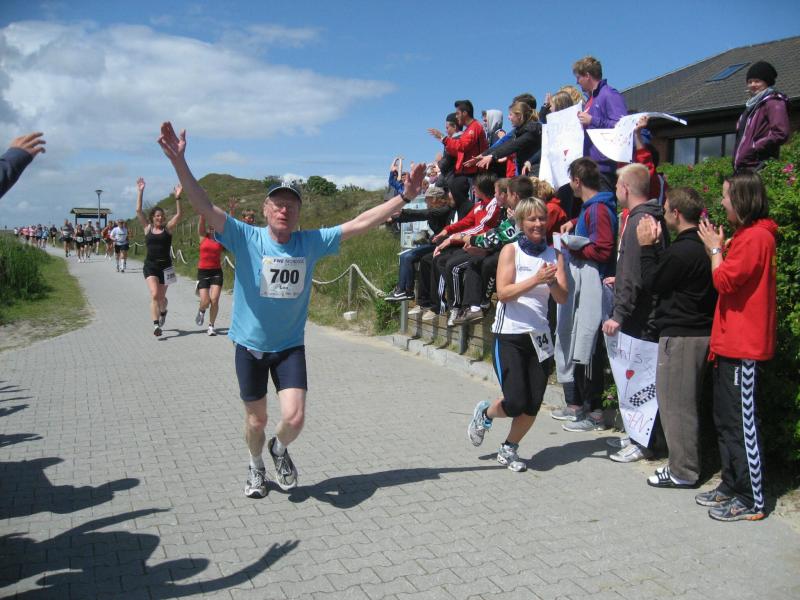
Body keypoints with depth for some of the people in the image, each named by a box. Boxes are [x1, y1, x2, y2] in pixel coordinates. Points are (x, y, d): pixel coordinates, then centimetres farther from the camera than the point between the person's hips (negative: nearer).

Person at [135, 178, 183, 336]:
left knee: (161, 297, 13)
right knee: (154, 295, -17)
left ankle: (163, 312, 47)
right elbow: (138, 211, -3)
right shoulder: (147, 228, 3)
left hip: (165, 266, 1)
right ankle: (156, 325, -18)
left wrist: (177, 197, -18)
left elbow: (179, 215, -9)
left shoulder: (168, 228, 2)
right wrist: (140, 192, -7)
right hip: (150, 266, -1)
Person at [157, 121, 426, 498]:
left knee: (294, 418, -11)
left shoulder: (311, 242, -7)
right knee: (256, 419, 13)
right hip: (250, 345, -1)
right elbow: (205, 207, -23)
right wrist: (179, 163, -36)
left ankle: (279, 449, 26)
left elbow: (360, 223, -7)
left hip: (290, 345, 1)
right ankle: (256, 467, 44)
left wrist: (405, 197, -10)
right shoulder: (246, 238, -13)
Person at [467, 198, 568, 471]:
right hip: (509, 335, -4)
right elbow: (503, 293, -15)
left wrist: (552, 282, -20)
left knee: (532, 406, 4)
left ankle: (509, 449, 28)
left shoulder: (554, 254, 6)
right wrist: (536, 279, -25)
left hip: (539, 336, 4)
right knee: (516, 403, -10)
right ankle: (484, 414, 23)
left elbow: (563, 298, 0)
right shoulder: (511, 250, -4)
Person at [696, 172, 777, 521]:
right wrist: (720, 249, 5)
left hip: (743, 347, -11)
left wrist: (715, 249, -5)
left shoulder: (756, 237, -15)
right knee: (725, 421, 16)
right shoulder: (746, 235, 17)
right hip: (729, 344, 11)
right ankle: (732, 486, 27)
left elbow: (725, 280, -19)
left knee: (742, 424, -4)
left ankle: (751, 500, 6)